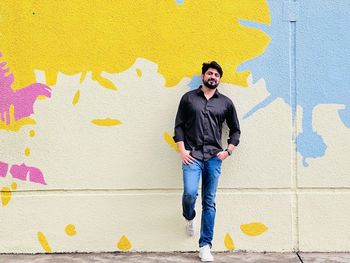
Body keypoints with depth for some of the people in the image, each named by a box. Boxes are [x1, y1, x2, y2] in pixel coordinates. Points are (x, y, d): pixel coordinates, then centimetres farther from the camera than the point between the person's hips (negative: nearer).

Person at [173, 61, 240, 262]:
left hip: (214, 157, 1)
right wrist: (182, 150, -4)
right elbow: (179, 125, 7)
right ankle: (189, 217, 18)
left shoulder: (226, 102, 12)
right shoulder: (189, 98, 10)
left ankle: (205, 246, 7)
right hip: (192, 155, -1)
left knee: (209, 202, 1)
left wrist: (228, 151, 4)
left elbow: (235, 130, 18)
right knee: (190, 193, -19)